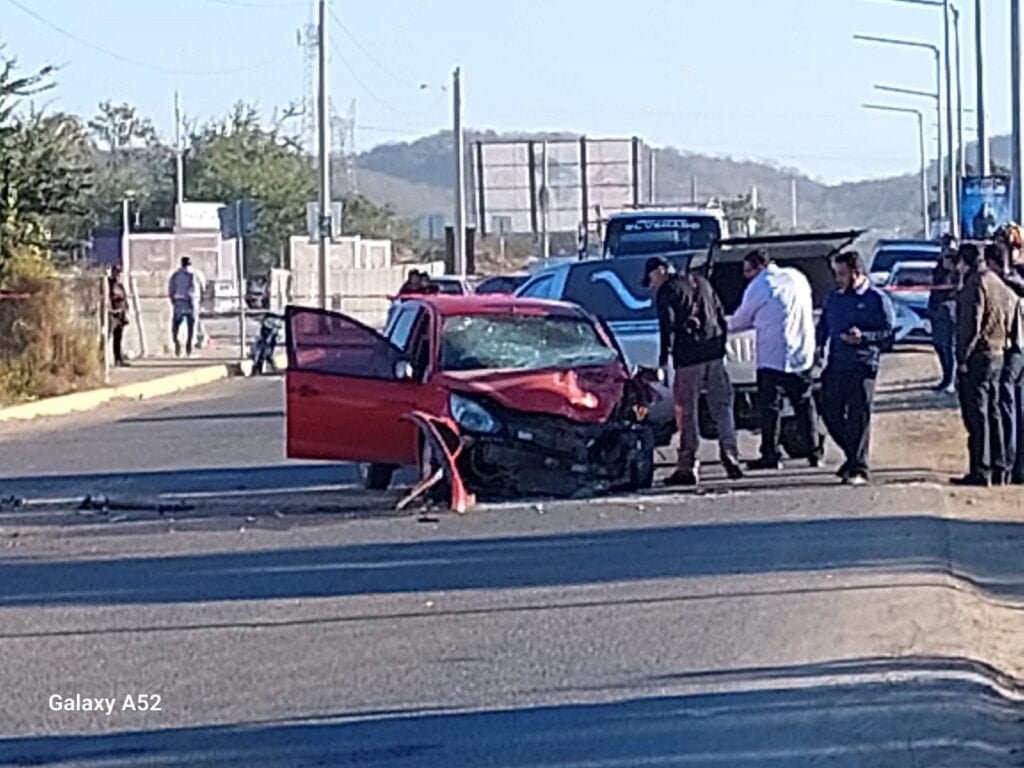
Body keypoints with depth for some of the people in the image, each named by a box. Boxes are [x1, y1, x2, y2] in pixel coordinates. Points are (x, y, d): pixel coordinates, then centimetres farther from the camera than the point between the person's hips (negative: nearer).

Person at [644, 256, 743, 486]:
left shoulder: (667, 291, -4)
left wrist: (664, 357, -7)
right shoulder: (701, 282, 18)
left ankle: (687, 466, -2)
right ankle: (729, 454, 1)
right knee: (722, 407, 11)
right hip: (714, 354, 6)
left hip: (689, 358, -6)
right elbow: (722, 318, 19)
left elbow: (667, 325, -13)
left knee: (686, 412, -1)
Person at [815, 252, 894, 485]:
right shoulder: (835, 297, 15)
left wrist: (863, 336, -18)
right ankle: (853, 455, 25)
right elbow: (823, 325, 23)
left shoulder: (876, 299, -2)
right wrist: (819, 346, 7)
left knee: (858, 417, -6)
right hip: (836, 365, 6)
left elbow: (888, 333, -5)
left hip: (862, 367, -6)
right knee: (830, 412, 5)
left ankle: (858, 468, -2)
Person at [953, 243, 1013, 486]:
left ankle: (980, 472, -7)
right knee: (992, 413, 15)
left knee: (976, 416, -6)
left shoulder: (975, 284, -15)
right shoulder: (998, 283, 14)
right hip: (998, 354, 9)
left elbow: (970, 326, -20)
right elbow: (1006, 322, 18)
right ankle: (998, 470, 18)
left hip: (978, 356, -9)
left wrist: (962, 357, -15)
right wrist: (1000, 345, 18)